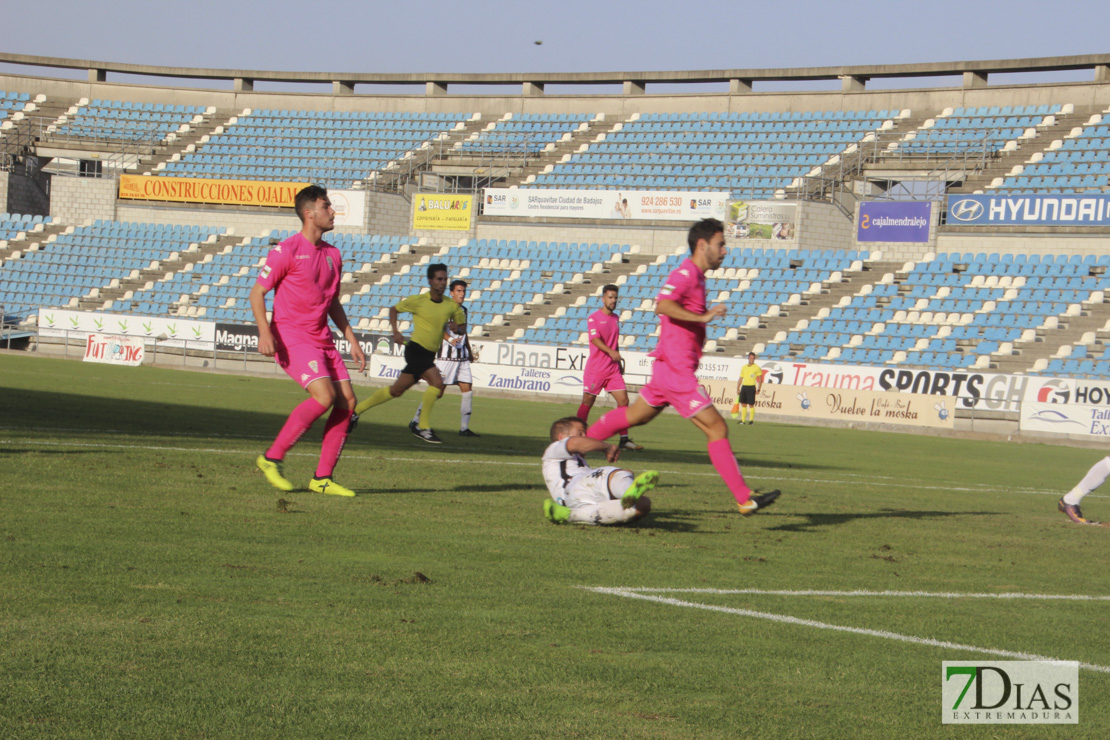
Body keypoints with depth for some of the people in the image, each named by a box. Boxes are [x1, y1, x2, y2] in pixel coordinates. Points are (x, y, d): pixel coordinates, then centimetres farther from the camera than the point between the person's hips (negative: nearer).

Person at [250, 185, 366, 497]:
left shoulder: (332, 255, 15)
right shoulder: (287, 251, -8)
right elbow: (257, 292, -7)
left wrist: (353, 341, 19)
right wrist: (265, 331, -21)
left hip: (322, 340, 8)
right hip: (292, 337, -8)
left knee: (347, 401, -3)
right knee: (324, 395, -23)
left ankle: (322, 478, 3)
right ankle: (272, 458, -12)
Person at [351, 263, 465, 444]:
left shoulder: (451, 306, 5)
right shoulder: (418, 301, -6)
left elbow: (463, 326, 16)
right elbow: (394, 309, 8)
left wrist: (457, 328, -8)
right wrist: (396, 331, -6)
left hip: (429, 355, 6)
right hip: (416, 349, -6)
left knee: (396, 391, 14)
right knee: (437, 382, -24)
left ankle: (356, 410, 28)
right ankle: (424, 427, -14)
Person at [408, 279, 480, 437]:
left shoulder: (464, 311, 16)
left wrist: (469, 351, 33)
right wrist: (450, 339, -41)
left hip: (462, 356, 7)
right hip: (447, 355, -7)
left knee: (468, 390, 0)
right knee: (437, 391, -8)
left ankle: (464, 428, 6)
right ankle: (415, 421, 4)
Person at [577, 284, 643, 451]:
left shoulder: (615, 318, 14)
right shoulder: (593, 318, -7)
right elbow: (595, 339, -21)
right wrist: (610, 351, -36)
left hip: (613, 369, 6)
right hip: (596, 368, -6)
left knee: (623, 400, -4)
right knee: (588, 401, 1)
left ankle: (624, 439, -2)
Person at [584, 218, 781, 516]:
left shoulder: (695, 276, 17)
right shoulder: (686, 273, -15)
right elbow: (663, 305, -30)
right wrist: (703, 317, -31)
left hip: (670, 368, 11)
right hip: (677, 371, -11)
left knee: (635, 415, 23)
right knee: (717, 428, -11)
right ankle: (745, 499, -11)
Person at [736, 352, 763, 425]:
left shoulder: (757, 368, 0)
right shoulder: (744, 367, 14)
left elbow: (760, 380, -1)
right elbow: (740, 379, 18)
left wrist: (758, 389, -9)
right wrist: (738, 388, 11)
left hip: (751, 387, -5)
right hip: (744, 386, 5)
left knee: (751, 405, -6)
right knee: (743, 404, 4)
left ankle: (751, 420, 1)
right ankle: (742, 420, 9)